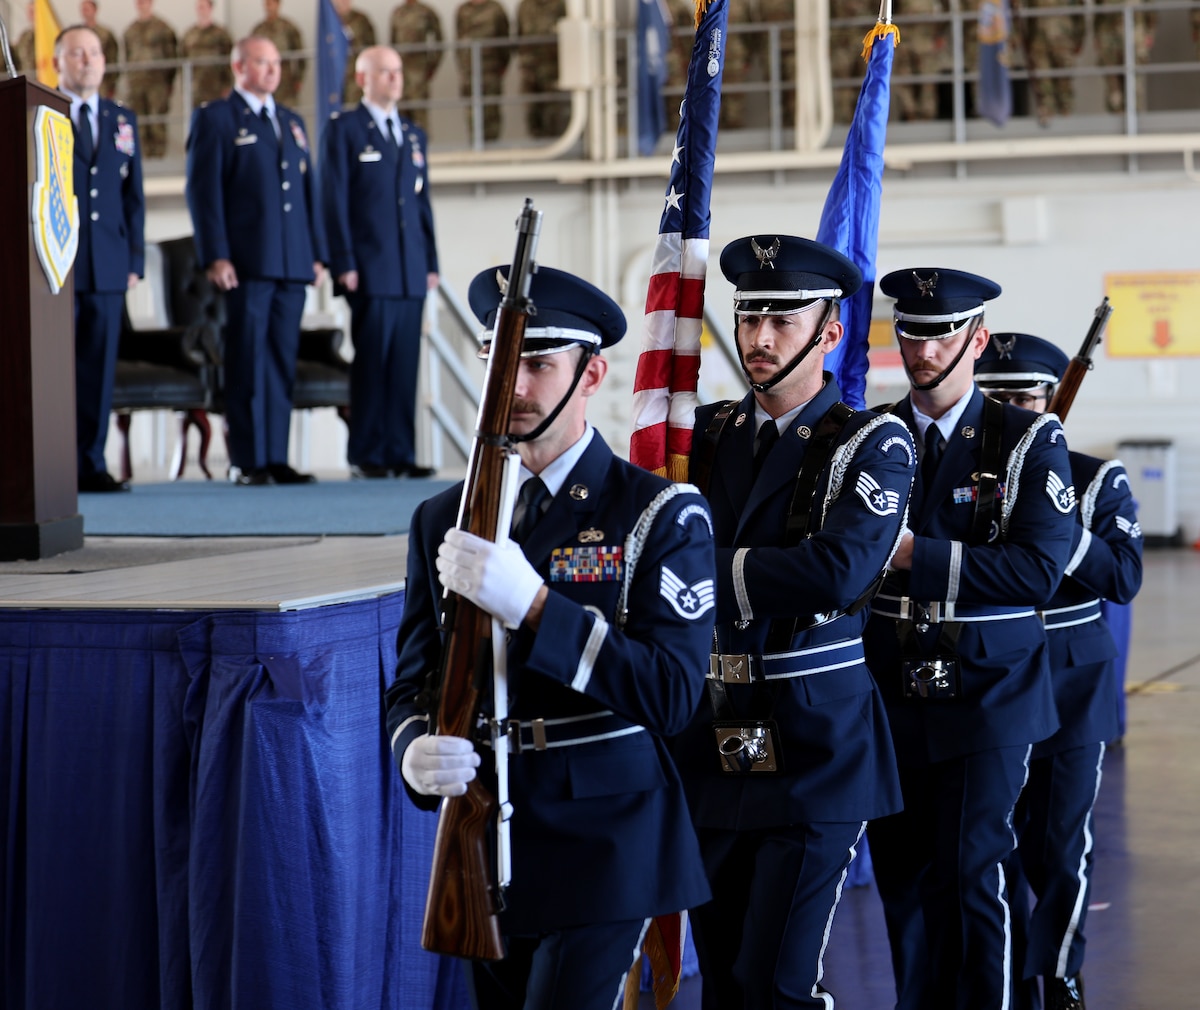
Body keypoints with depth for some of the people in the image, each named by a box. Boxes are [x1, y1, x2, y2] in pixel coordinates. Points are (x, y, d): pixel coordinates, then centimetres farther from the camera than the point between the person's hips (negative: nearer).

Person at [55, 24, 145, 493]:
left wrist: (134, 258, 7)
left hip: (106, 266, 4)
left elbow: (133, 194, 15)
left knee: (98, 367, 3)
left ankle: (90, 464, 6)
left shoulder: (122, 120, 16)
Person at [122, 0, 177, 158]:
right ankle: (145, 149, 4)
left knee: (158, 116, -9)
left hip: (157, 79, -4)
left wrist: (168, 79, -3)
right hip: (136, 79, 4)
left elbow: (171, 56, 2)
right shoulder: (130, 30, 16)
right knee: (140, 119, 0)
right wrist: (127, 78, 13)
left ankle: (159, 149, -5)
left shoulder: (162, 27, 2)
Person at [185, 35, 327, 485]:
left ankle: (276, 459, 7)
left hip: (292, 263, 6)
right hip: (246, 264, -6)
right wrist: (216, 257, -13)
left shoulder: (292, 122, 21)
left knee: (283, 363, 5)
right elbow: (204, 190, -5)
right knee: (247, 363, -5)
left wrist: (317, 253, 12)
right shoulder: (214, 118, 2)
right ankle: (247, 461, -2)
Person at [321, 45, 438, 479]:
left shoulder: (414, 135, 19)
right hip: (369, 272, -5)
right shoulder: (344, 130, 1)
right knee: (371, 364, -5)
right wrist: (344, 265, -11)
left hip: (411, 273, 5)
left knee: (405, 366, 3)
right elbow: (334, 201, -4)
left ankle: (401, 454, 6)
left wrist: (431, 263, 11)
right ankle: (366, 455, 0)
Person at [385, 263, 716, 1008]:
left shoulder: (661, 514, -7)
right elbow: (412, 683, 8)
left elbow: (672, 696, -17)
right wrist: (417, 753, -17)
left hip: (603, 849, -5)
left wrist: (533, 604, -28)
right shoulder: (445, 520, 7)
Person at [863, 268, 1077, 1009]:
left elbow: (1038, 572, -16)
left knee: (973, 875, -7)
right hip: (892, 696, 4)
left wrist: (914, 552, -21)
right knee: (902, 877, 9)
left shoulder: (1030, 442, -4)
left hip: (987, 697, -4)